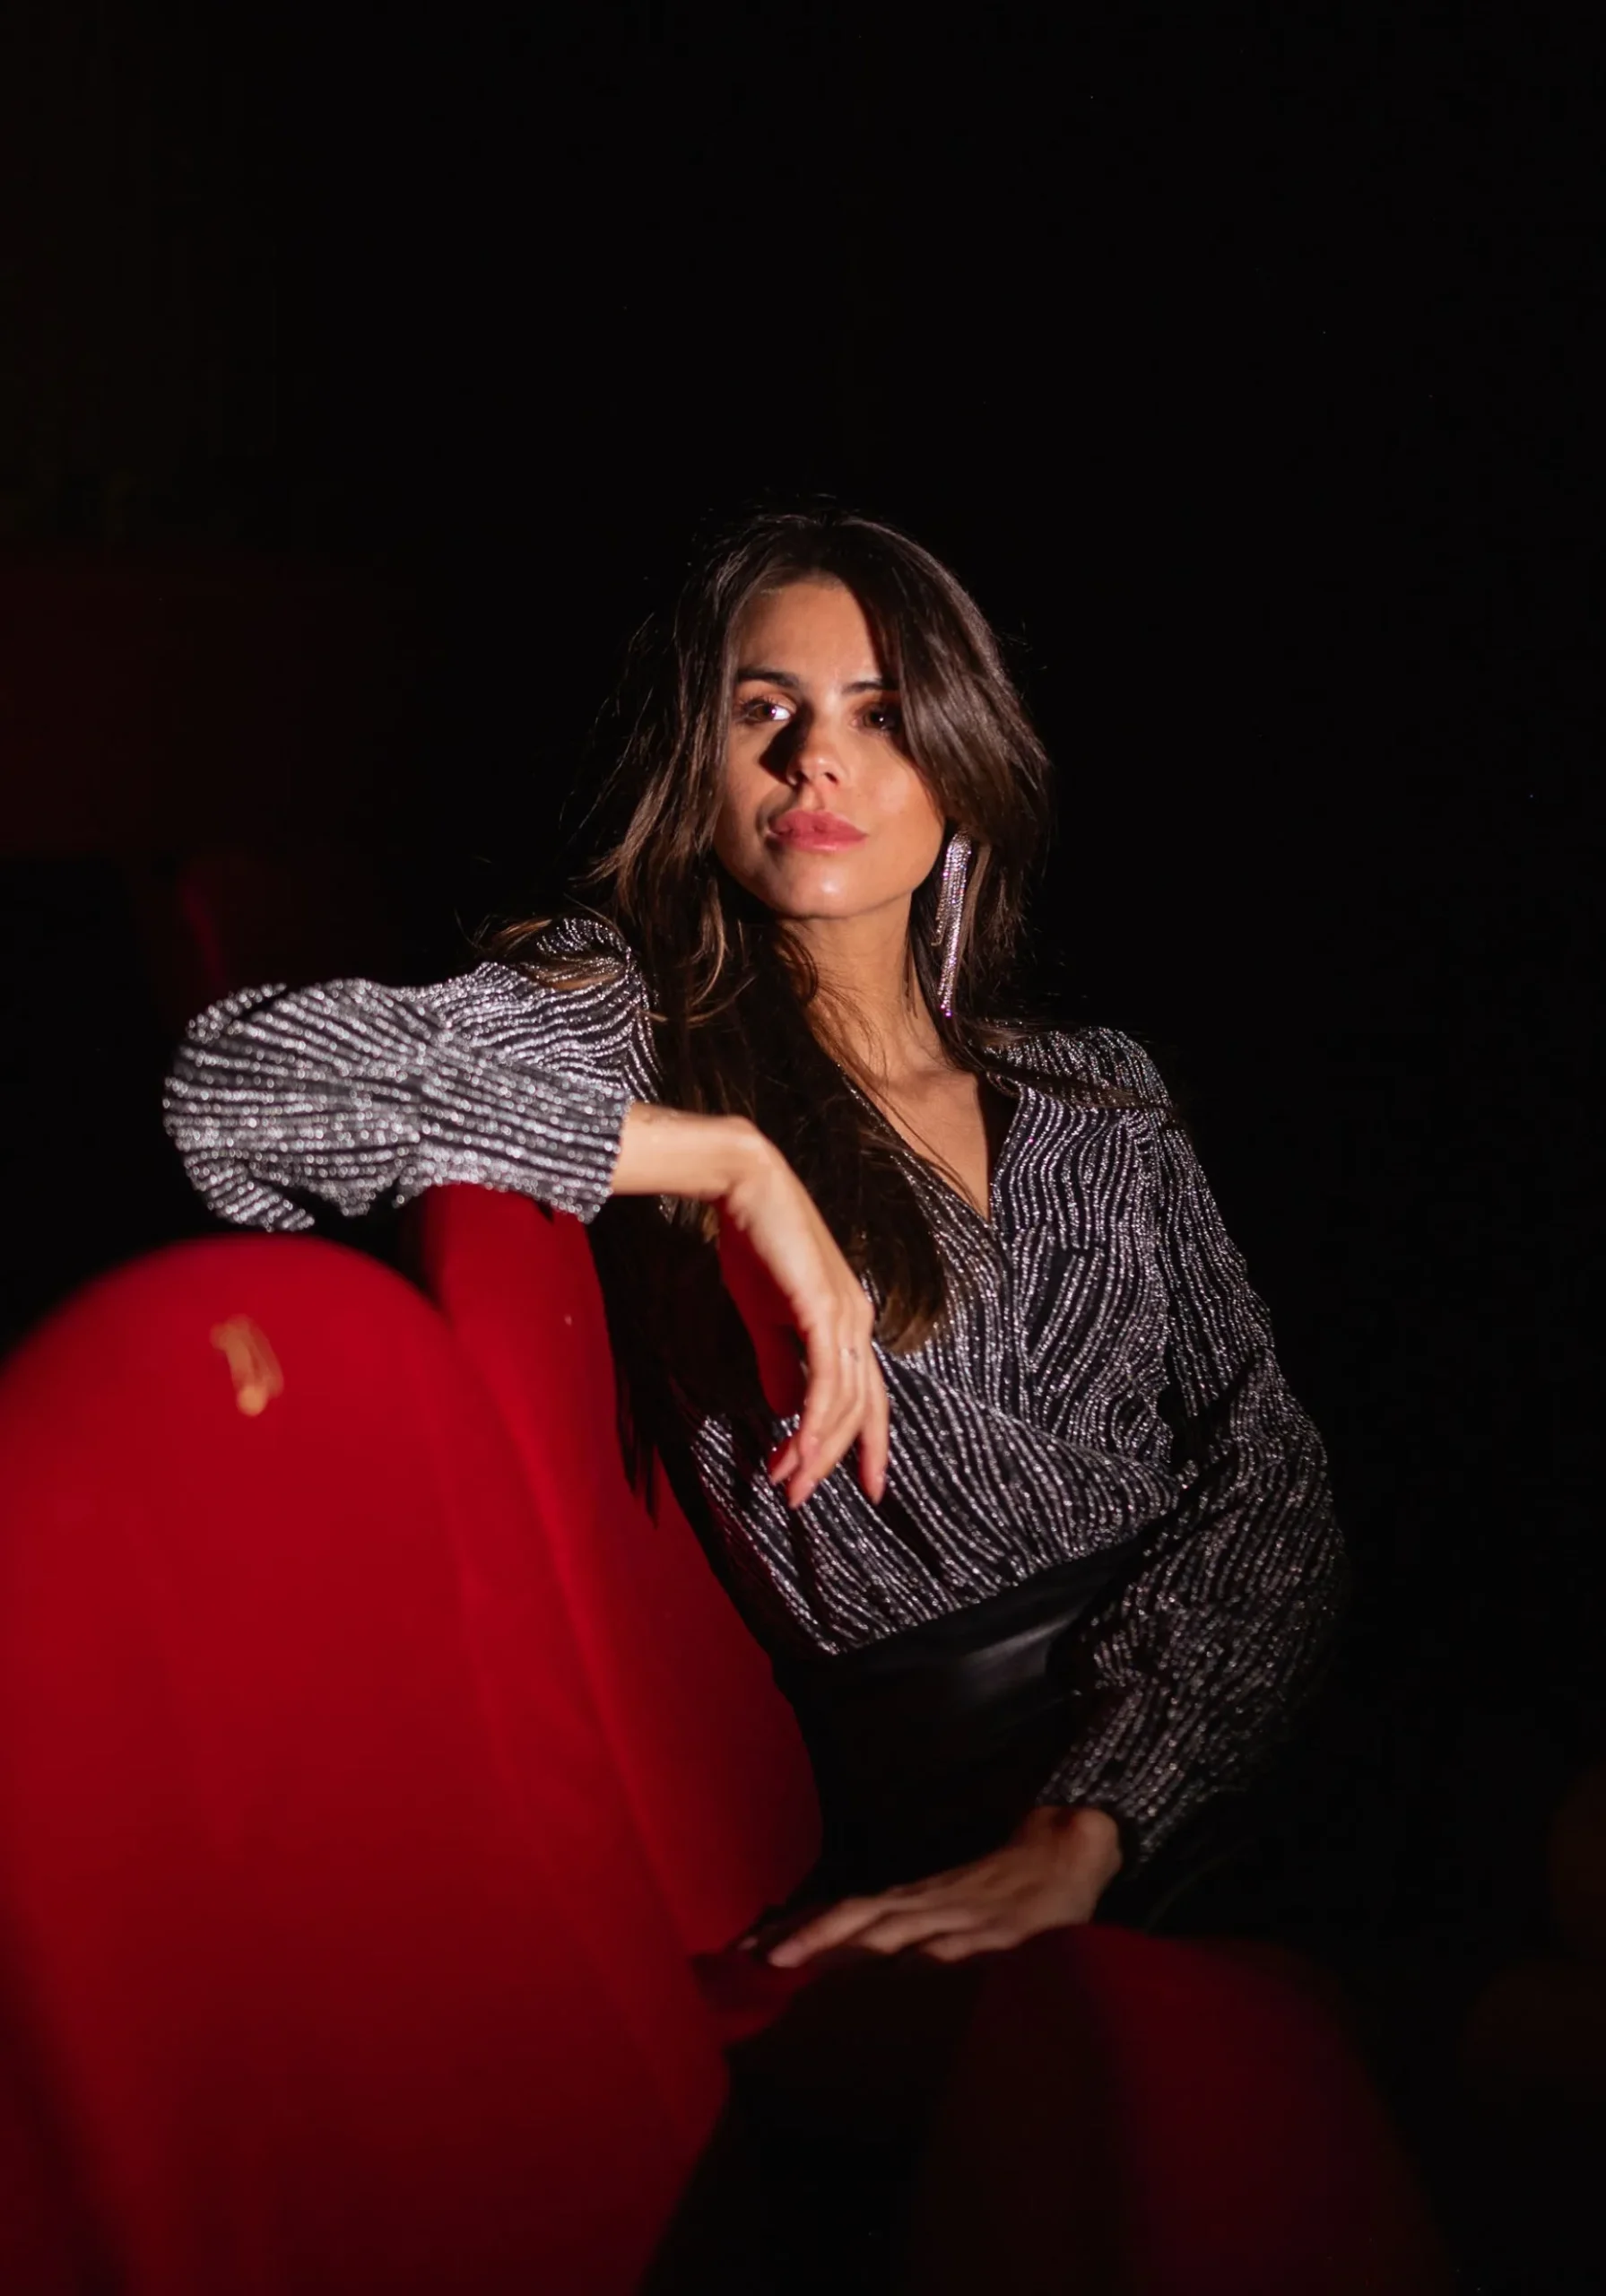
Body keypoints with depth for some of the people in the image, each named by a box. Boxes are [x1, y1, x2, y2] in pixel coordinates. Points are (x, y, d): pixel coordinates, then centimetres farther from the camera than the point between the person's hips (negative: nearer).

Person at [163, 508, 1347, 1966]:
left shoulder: (1099, 1092, 14)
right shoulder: (622, 1013, 2)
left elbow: (1269, 1473, 4)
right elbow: (232, 1081, -15)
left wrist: (1082, 1836, -13)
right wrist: (727, 1157, -16)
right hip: (932, 1817, -3)